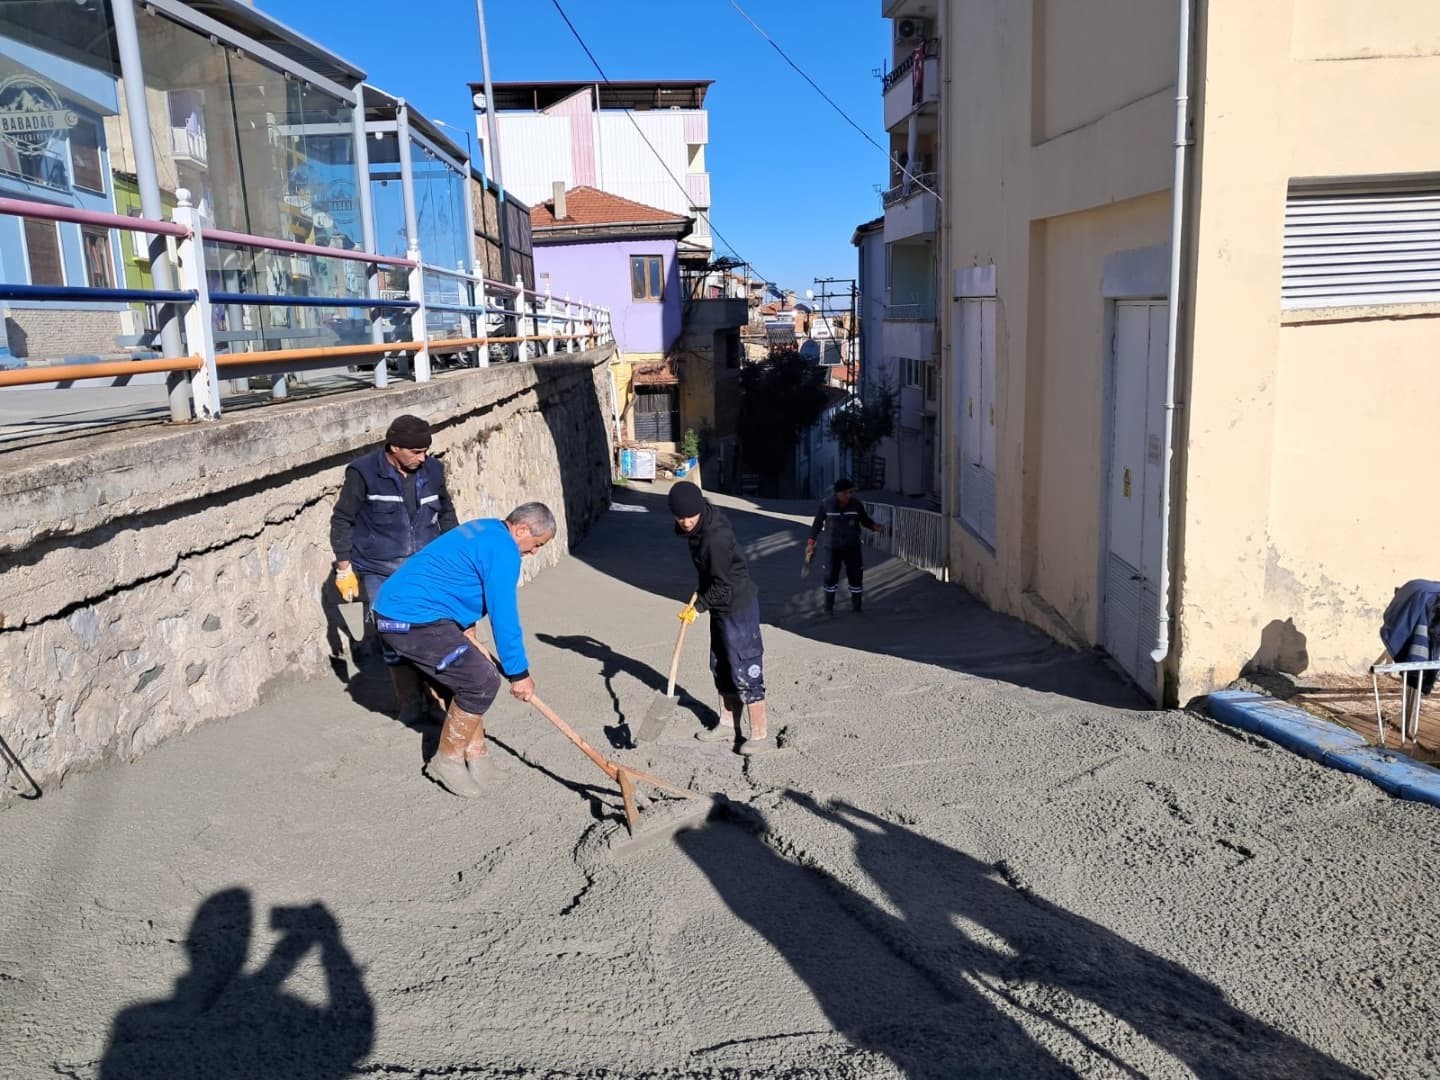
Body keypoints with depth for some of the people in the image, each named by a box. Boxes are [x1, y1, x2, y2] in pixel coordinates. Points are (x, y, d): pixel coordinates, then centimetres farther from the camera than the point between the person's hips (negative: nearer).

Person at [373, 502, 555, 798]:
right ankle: (447, 761, 5)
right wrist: (519, 673, -7)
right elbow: (504, 616, -15)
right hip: (412, 621, -11)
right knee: (482, 682, -9)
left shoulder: (485, 531, 17)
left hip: (396, 610, 11)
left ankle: (474, 752, 26)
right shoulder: (502, 550, -15)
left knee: (470, 676, 17)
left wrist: (466, 634, 26)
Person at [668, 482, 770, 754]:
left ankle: (760, 734, 6)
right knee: (720, 666, 18)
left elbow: (723, 586, -23)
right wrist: (700, 592, 11)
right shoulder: (699, 526, 0)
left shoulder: (715, 537, -29)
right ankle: (727, 724, 31)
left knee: (744, 670, -3)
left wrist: (698, 606, -12)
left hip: (738, 606, -10)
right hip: (721, 606, 10)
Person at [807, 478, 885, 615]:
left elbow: (865, 520, 3)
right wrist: (811, 543, -2)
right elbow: (818, 523, -2)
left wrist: (875, 527, -17)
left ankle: (856, 606, 18)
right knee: (830, 576, 3)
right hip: (832, 547, -1)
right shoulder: (826, 504, -12)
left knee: (856, 576, 4)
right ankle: (829, 606, 18)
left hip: (852, 547, 1)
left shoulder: (857, 504, -10)